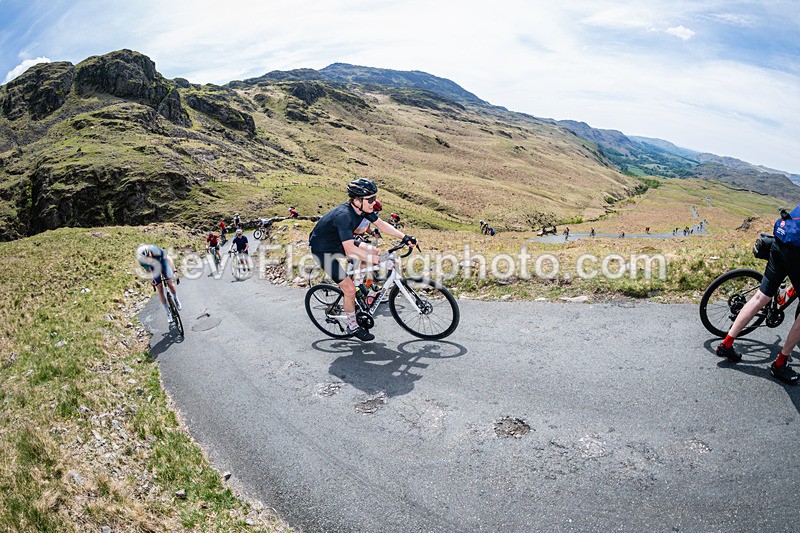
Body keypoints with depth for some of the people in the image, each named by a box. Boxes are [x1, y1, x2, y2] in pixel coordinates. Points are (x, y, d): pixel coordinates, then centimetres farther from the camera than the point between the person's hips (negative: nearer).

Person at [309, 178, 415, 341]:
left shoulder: (363, 208, -11)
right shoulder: (344, 215, -35)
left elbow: (381, 225, 0)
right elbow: (350, 249, -42)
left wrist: (404, 237, -11)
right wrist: (379, 261, -43)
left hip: (338, 244, 8)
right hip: (323, 250, -8)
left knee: (373, 251, -6)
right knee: (350, 289, -12)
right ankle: (353, 327, 10)